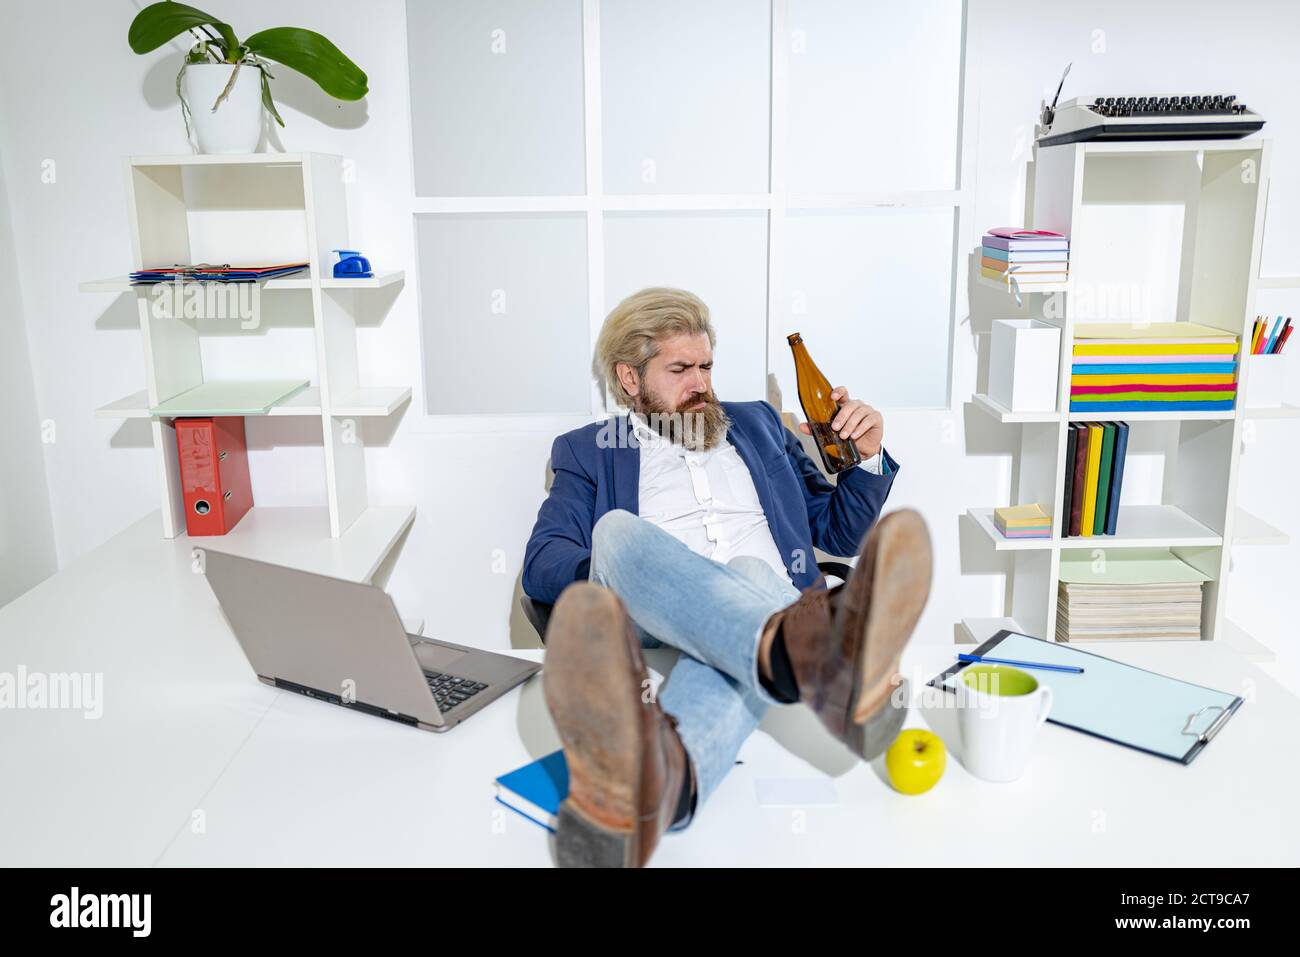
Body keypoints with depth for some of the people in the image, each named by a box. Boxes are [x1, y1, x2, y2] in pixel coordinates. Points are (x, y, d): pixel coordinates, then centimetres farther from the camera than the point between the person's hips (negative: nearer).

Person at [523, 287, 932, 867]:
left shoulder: (756, 425, 30)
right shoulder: (589, 451, 22)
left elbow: (840, 532, 30)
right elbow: (540, 565, 7)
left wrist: (867, 457, 11)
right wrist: (620, 573, -14)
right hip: (652, 627, -1)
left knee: (751, 573, -34)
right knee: (617, 529, -34)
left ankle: (663, 776, -66)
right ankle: (815, 658, -64)